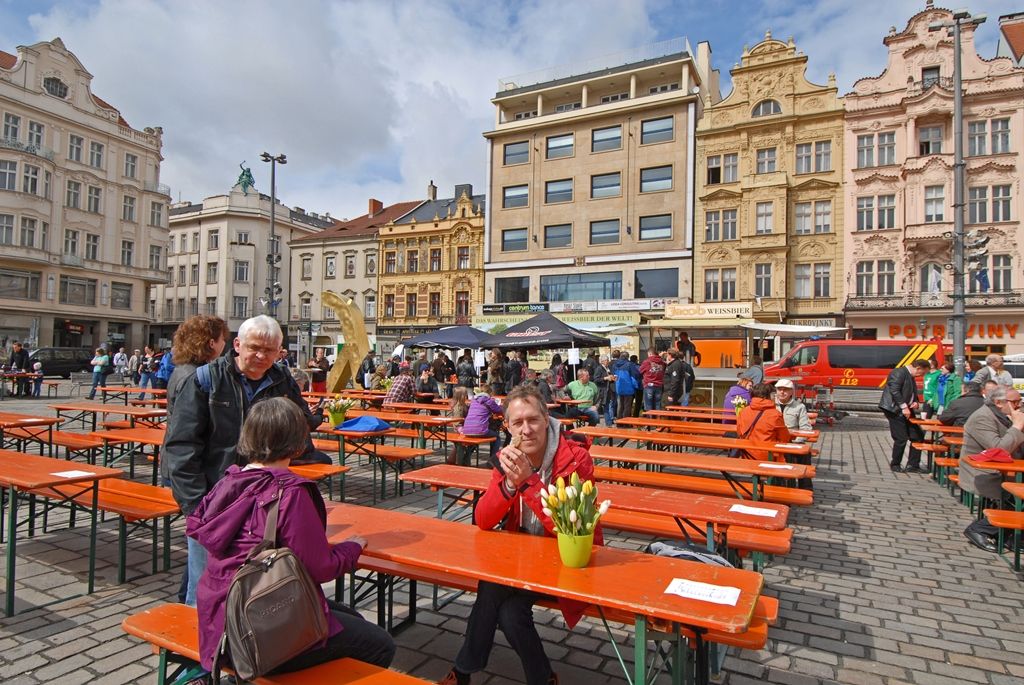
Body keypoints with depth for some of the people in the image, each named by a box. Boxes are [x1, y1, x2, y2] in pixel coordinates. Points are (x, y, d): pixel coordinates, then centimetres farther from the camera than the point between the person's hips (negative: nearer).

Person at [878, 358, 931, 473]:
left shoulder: (911, 377, 17)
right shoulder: (899, 372, -12)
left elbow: (912, 394, 27)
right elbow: (894, 391, -22)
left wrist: (915, 402, 5)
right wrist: (904, 407, -22)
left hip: (906, 411, 10)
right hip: (895, 411, -10)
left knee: (917, 436, 8)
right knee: (901, 439, -6)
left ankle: (913, 465, 17)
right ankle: (895, 465, 11)